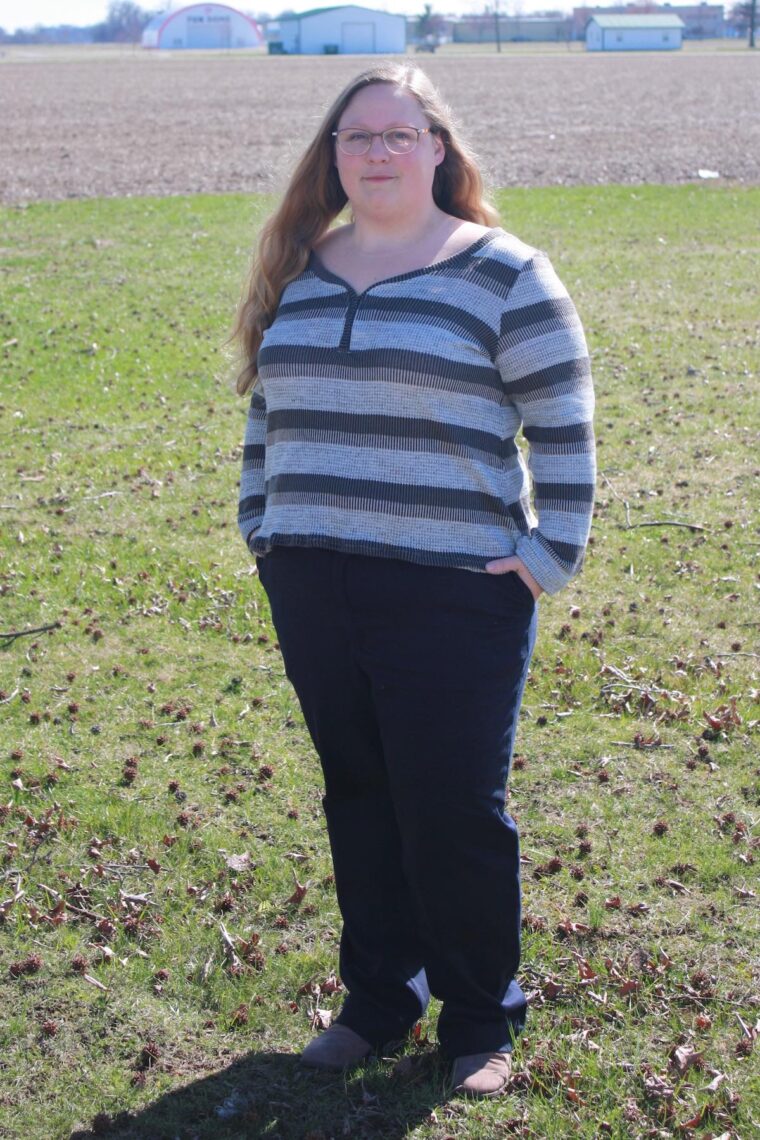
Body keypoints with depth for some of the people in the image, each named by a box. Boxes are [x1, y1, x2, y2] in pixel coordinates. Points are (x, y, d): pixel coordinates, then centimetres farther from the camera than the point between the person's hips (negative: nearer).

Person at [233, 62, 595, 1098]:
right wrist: (262, 530, 13)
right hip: (312, 589, 5)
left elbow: (564, 428, -4)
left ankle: (481, 1022, 20)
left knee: (457, 813, 1)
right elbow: (266, 413, 20)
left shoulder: (503, 272, -4)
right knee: (357, 797, 14)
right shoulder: (300, 274, 11)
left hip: (453, 596, -5)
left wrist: (548, 559, -8)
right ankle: (379, 1000, 30)